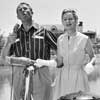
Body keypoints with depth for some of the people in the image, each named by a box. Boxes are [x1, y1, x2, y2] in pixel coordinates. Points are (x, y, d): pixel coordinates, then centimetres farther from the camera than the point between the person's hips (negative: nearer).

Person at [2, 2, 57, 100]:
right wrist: (8, 43, -6)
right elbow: (4, 57, 10)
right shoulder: (15, 34, 9)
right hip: (20, 76, 3)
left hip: (40, 76, -2)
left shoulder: (43, 31, -1)